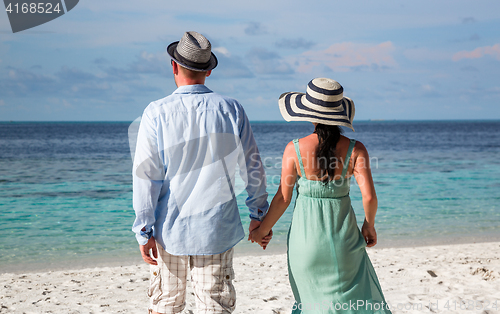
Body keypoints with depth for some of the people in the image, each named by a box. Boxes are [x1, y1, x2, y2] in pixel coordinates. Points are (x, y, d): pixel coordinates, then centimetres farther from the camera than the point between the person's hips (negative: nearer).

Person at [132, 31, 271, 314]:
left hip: (171, 228, 0)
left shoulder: (157, 113, -8)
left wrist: (145, 231, -4)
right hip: (216, 227, 0)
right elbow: (252, 167, 3)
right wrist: (259, 215, 14)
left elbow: (146, 175, -9)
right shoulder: (231, 109, -3)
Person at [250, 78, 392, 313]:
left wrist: (262, 230, 9)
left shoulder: (295, 149, -10)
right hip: (343, 237, 0)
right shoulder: (355, 149, -8)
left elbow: (283, 198, -5)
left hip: (306, 235, 0)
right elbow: (369, 197, -13)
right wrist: (369, 225, 7)